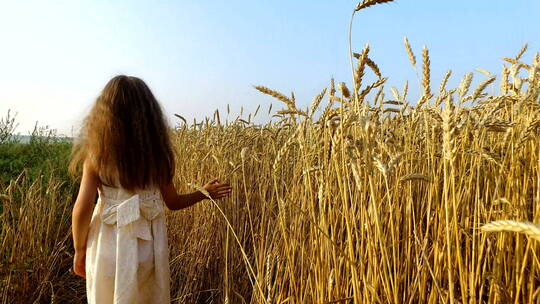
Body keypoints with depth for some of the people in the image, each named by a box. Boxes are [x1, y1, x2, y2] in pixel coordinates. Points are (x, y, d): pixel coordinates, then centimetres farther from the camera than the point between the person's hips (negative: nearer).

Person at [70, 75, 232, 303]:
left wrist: (80, 251, 5)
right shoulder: (158, 152, -8)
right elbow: (172, 202, 0)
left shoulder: (96, 154, -10)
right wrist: (205, 193, 16)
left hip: (108, 246, -1)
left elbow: (82, 210, -11)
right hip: (147, 246, 1)